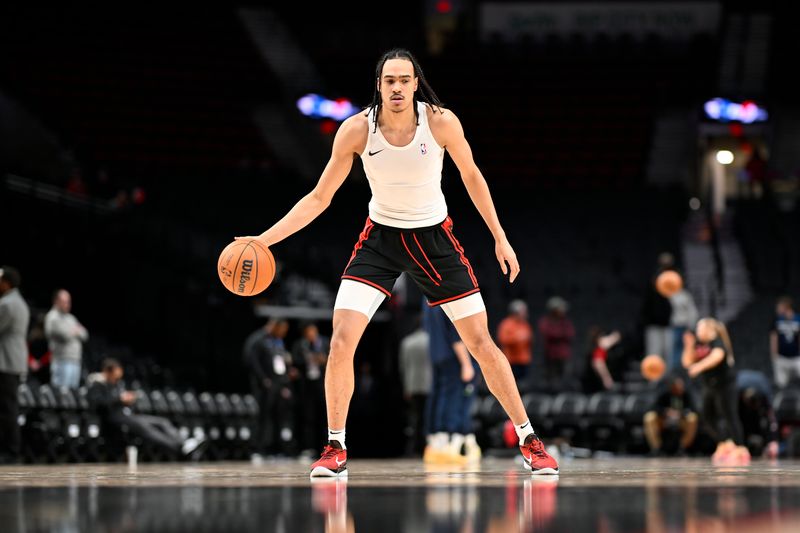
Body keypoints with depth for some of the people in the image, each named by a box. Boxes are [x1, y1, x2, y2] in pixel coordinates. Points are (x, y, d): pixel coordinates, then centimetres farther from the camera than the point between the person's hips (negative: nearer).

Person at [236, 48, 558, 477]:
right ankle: (335, 450, -2)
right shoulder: (356, 130, -16)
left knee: (482, 344, 0)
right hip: (380, 237, 0)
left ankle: (529, 442, 15)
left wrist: (500, 238, 1)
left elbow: (471, 176, -1)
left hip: (434, 239, 0)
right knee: (341, 342, -16)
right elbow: (319, 198, -9)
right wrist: (263, 240, -19)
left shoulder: (441, 122, -18)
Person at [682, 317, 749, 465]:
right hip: (709, 387, 8)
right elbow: (687, 362, 1)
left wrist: (699, 367, -49)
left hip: (725, 385, -8)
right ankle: (725, 444, 27)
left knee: (729, 416, -13)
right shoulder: (699, 344, 5)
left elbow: (717, 356, -36)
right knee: (708, 419, 9)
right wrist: (689, 346, -14)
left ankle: (740, 451, -14)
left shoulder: (718, 343, -15)